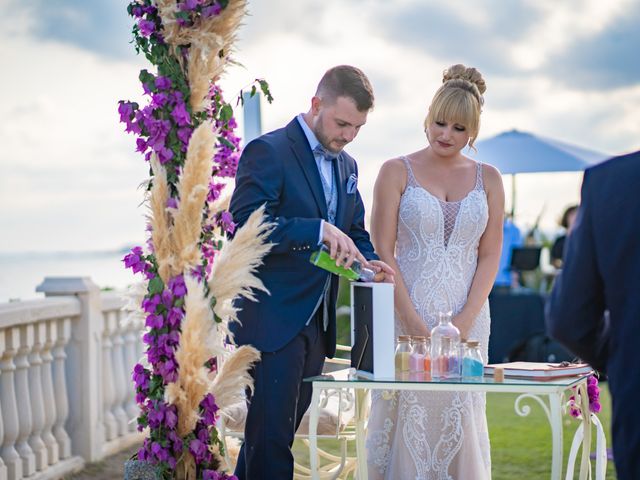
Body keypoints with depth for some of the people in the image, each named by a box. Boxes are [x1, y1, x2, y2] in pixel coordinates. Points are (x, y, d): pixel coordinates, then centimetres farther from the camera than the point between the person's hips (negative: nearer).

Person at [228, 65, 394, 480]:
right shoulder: (268, 152, -10)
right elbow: (247, 224, -21)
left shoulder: (346, 165, 16)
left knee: (279, 434, 13)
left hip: (316, 325, 8)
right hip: (273, 320, -8)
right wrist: (318, 230, -27)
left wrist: (368, 261, -1)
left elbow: (355, 231, 22)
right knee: (271, 438, -8)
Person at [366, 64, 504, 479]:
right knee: (404, 411, -2)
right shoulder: (397, 172, 1)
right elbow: (382, 251, -4)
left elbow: (490, 255, 6)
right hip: (406, 312, -2)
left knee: (460, 417, 4)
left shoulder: (487, 179, 9)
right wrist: (411, 318, -12)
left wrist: (465, 319, -7)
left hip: (467, 316, 2)